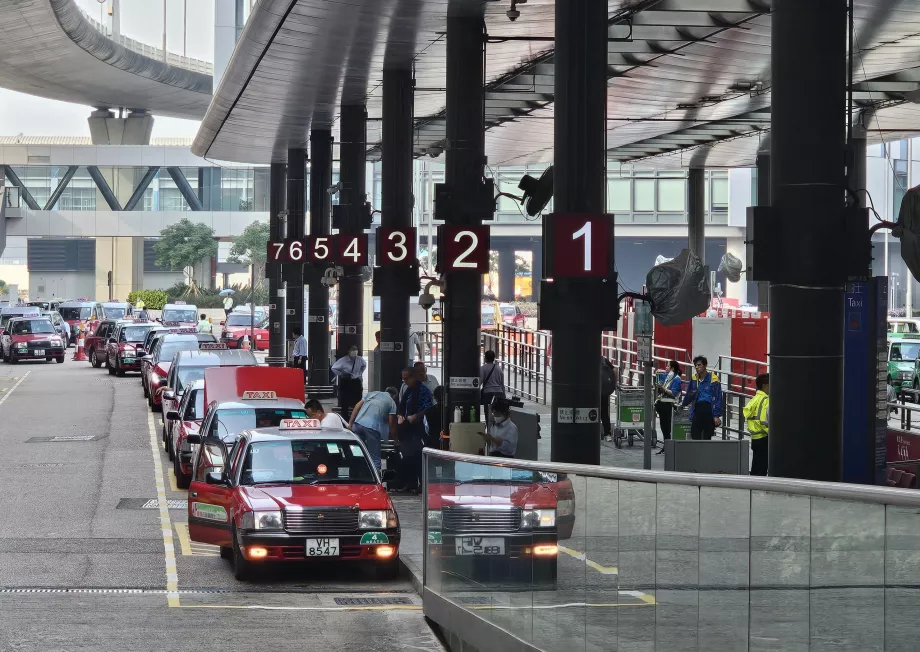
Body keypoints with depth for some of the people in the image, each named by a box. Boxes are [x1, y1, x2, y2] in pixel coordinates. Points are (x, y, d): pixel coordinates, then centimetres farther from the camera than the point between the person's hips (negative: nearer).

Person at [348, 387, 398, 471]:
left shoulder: (372, 393, 27)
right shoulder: (392, 403, 14)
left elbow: (357, 407, 16)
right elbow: (391, 423, 8)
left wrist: (350, 423, 13)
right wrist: (393, 435, 23)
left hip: (358, 423, 4)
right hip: (372, 427, -4)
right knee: (374, 459, 2)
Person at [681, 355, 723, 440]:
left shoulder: (713, 379, -6)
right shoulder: (694, 378, 8)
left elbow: (717, 398, -6)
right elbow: (689, 393, 23)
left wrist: (717, 415, -10)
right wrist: (683, 405, 33)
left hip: (709, 410, -4)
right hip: (697, 409, 4)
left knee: (707, 436, 2)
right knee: (694, 435, -4)